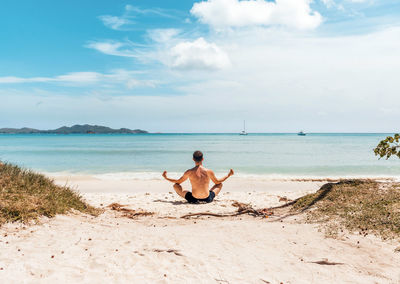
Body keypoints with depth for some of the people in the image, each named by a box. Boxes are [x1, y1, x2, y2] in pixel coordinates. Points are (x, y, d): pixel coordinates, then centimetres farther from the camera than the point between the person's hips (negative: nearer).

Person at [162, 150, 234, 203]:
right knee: (220, 184, 25)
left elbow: (178, 182, 6)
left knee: (175, 185, 16)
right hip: (207, 199, 1)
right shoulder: (209, 171, -9)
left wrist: (166, 178, 21)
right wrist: (229, 175, 23)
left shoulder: (189, 172, -10)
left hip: (193, 200, -1)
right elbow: (217, 182, 9)